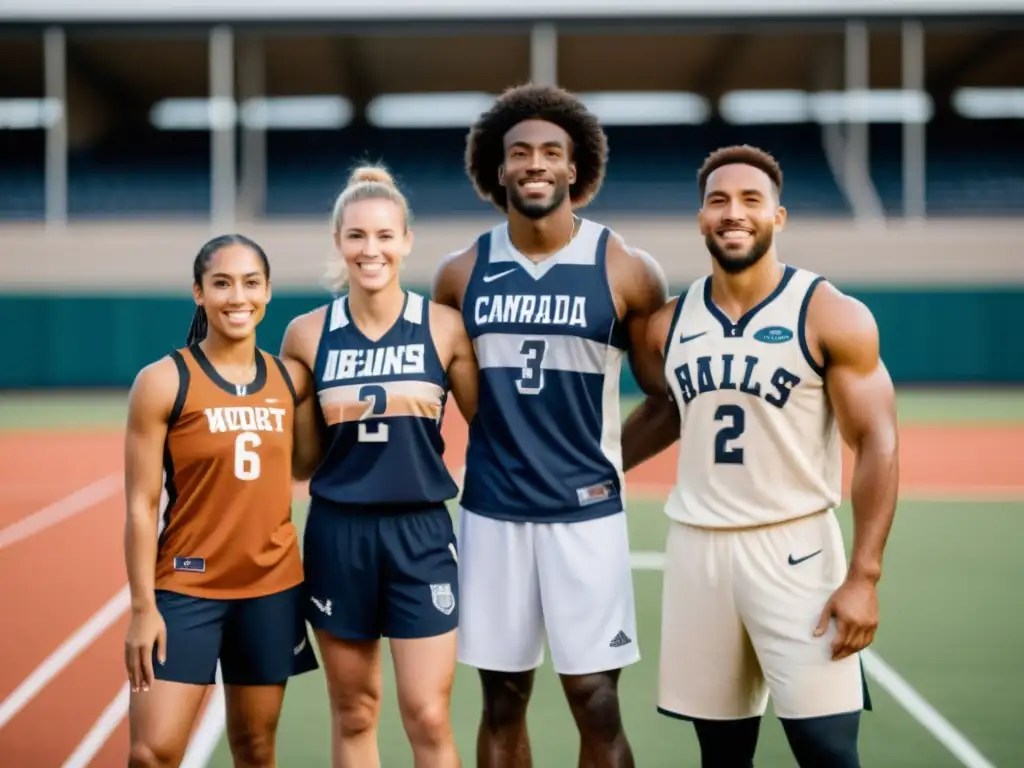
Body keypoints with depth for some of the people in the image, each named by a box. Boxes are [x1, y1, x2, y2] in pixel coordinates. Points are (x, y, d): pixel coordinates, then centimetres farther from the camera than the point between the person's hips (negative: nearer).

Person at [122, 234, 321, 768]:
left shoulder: (290, 379, 3)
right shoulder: (163, 382, -8)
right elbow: (141, 505, -8)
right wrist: (143, 606, -12)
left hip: (273, 587, 4)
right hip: (185, 588, -3)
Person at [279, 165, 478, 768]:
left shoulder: (444, 326, -3)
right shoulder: (308, 334, 1)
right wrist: (335, 417, -4)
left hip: (421, 533, -1)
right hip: (337, 533, 2)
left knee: (429, 717, -3)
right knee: (354, 712, 12)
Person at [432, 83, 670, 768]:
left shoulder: (627, 272, -5)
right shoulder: (461, 274, 3)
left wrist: (603, 456, 1)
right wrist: (503, 444, 7)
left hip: (586, 512, -2)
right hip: (492, 511, 2)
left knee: (597, 705, -1)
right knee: (502, 700, 10)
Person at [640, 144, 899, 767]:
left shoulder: (833, 318, -7)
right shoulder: (669, 324, 6)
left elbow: (877, 446, -9)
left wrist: (864, 576, -15)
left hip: (796, 547, -4)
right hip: (697, 549, 4)